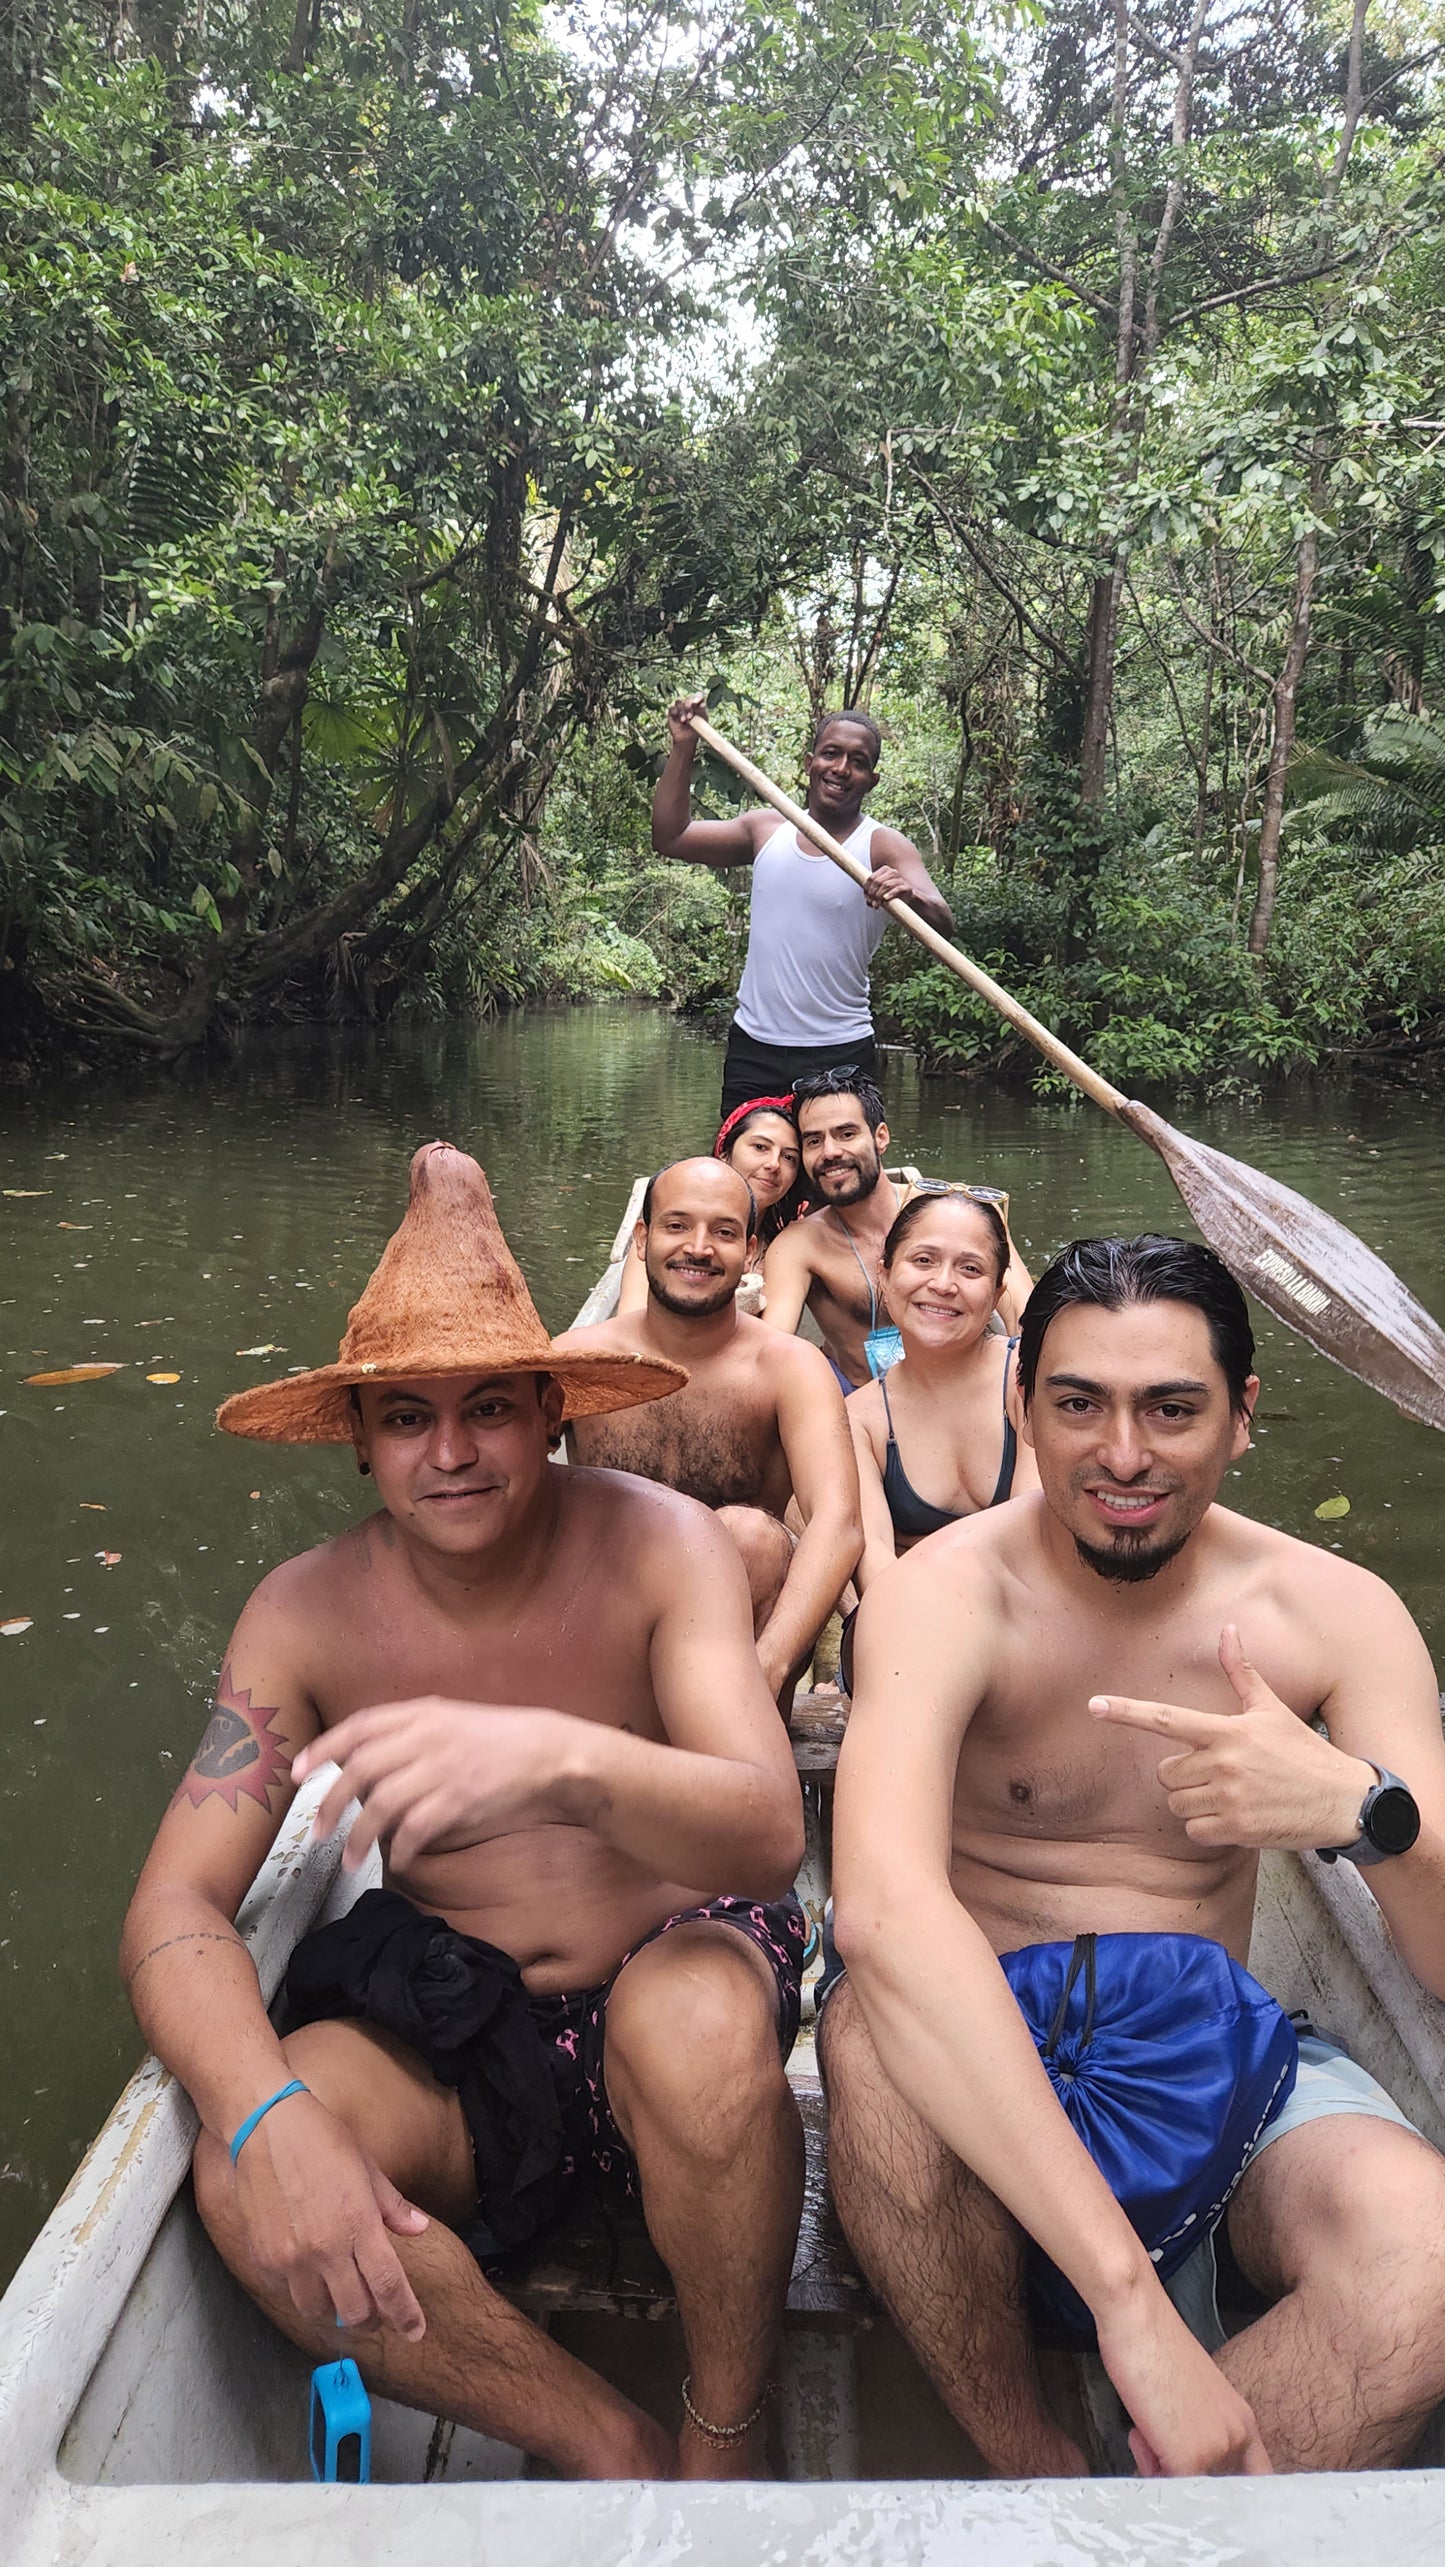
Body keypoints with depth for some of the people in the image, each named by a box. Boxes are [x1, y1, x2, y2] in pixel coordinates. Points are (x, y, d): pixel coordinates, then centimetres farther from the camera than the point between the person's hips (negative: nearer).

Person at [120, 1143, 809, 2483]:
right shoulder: (307, 1611, -9)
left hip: (669, 1970, -2)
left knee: (699, 2028, -36)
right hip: (449, 2031, 2)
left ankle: (725, 2445, -7)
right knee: (246, 2185, -27)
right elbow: (173, 1908, -12)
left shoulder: (655, 1545, -16)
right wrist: (268, 2114, -33)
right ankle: (617, 2455, -7)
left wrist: (566, 1759, -51)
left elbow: (769, 1835, -29)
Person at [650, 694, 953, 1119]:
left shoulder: (884, 848, -5)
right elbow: (670, 836, 9)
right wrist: (683, 748, 2)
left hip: (840, 1054, -3)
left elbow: (942, 924, -20)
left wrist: (915, 897, -43)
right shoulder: (766, 831, 9)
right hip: (752, 1048, 3)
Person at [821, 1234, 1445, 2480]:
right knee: (875, 2032, -36)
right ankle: (1029, 2461, -9)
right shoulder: (951, 1592, -17)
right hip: (986, 2047, -1)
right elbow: (882, 1906, -37)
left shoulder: (1332, 1612, -6)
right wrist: (1126, 2289, -45)